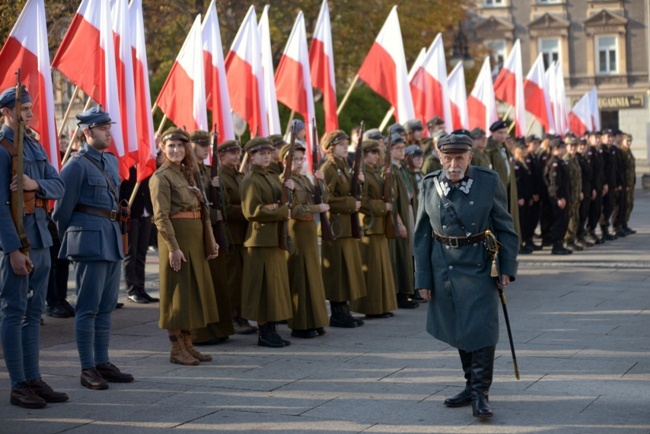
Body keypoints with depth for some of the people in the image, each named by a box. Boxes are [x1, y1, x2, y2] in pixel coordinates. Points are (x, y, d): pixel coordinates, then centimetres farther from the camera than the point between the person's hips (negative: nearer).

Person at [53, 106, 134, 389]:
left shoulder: (111, 161, 14)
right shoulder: (77, 165, -10)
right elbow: (62, 208, -6)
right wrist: (71, 240, 4)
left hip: (113, 238, 8)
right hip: (91, 239, -8)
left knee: (106, 306, 11)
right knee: (88, 308, -3)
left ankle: (103, 363, 18)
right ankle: (88, 369, 1)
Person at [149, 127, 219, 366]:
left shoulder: (188, 173, 16)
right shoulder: (161, 177, -9)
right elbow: (161, 216, -16)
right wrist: (173, 247, -22)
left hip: (195, 237, 8)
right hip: (176, 236, -8)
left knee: (194, 290, 11)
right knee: (177, 291, -4)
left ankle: (187, 344, 18)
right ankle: (176, 349, 3)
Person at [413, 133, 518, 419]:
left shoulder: (489, 182, -6)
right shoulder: (430, 185, 1)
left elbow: (505, 227, 0)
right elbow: (422, 235, 5)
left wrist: (507, 267, -6)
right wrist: (423, 278, 3)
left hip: (478, 265, -3)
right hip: (444, 266, 3)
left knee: (481, 328, -8)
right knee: (458, 330, 13)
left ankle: (480, 394, -2)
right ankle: (471, 385, 28)